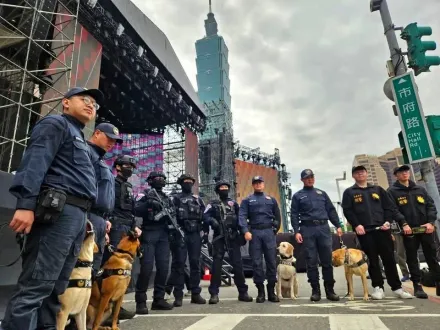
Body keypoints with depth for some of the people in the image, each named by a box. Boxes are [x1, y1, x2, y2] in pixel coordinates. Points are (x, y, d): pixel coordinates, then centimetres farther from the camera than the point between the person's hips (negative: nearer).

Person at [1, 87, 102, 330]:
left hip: (77, 214, 9)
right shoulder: (56, 124, 5)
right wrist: (25, 204, -23)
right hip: (58, 210, -9)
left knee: (55, 288, 8)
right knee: (36, 284, -10)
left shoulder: (80, 139, 30)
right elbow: (34, 162, -11)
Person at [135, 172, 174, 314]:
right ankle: (141, 301, -3)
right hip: (149, 233, -5)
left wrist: (166, 211, -9)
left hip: (163, 234, 5)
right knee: (147, 267, -11)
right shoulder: (147, 196, 6)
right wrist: (148, 204, -21)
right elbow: (137, 211, -6)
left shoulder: (167, 198, 21)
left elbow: (174, 212, 10)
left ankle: (159, 299, 11)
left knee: (163, 267, 2)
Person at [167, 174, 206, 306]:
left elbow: (204, 215, 17)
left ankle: (195, 294, 14)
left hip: (195, 234, 4)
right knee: (179, 264, -1)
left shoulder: (198, 199, 19)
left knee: (195, 264, 7)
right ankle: (178, 295, 4)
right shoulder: (176, 198, 7)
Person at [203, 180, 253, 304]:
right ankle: (214, 293, 4)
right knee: (217, 264, -2)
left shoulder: (234, 203, 18)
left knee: (237, 263, 3)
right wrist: (212, 221, -26)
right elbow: (206, 216, -6)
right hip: (219, 237, -2)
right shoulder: (213, 204, 10)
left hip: (233, 237, 2)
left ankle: (243, 292, 12)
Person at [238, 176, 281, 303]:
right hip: (254, 233, -1)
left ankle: (271, 291, 10)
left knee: (271, 261, 1)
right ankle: (260, 291, 8)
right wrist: (246, 231, -17)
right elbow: (242, 216, -3)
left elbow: (277, 216, 16)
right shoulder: (247, 200, 10)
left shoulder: (271, 200, 16)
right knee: (257, 263, 0)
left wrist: (275, 230, 6)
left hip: (269, 232, 1)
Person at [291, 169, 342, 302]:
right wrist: (296, 231, -8)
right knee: (311, 261, 0)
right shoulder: (297, 196, 10)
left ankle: (329, 290, 10)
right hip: (307, 229, -2)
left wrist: (338, 226, 4)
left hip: (324, 228, 2)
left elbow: (331, 210, 15)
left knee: (327, 260, 1)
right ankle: (315, 290, 8)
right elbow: (294, 215, 3)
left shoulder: (322, 193, 18)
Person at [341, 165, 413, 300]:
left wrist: (387, 221, -4)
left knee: (389, 258, 4)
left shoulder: (378, 189, 17)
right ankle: (378, 287, 11)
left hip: (382, 229, 2)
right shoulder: (349, 192, 8)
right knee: (373, 260, 3)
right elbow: (347, 211, -2)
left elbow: (389, 206, 11)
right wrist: (356, 225, -14)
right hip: (364, 231, -2)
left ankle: (397, 287, 13)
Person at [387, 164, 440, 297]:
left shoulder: (420, 189, 15)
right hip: (408, 230, -3)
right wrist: (404, 224, -19)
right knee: (412, 258, 2)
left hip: (426, 228, 3)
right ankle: (417, 286, 9)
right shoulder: (392, 191, 2)